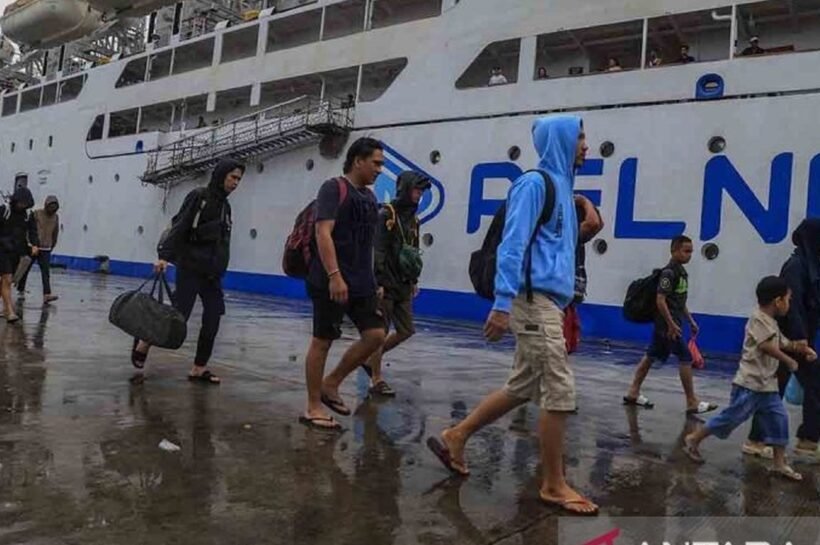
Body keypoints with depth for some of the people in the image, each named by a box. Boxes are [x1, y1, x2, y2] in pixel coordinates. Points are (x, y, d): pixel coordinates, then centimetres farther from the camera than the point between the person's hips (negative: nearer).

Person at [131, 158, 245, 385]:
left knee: (212, 322, -1)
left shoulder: (225, 206, 16)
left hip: (212, 275, 7)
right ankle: (143, 344, 21)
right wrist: (164, 255, -24)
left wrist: (220, 272, 16)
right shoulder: (198, 196, -4)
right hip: (190, 270, -6)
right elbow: (178, 228, -13)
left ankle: (198, 369, 8)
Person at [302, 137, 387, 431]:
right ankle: (313, 408, 11)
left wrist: (370, 280, 20)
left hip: (362, 283, 8)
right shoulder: (334, 188, -8)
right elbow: (323, 233, -18)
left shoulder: (369, 196, 16)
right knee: (322, 341, 0)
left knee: (376, 334, 2)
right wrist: (334, 275, -25)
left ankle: (330, 384, 17)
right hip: (331, 282, -8)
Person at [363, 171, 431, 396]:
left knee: (406, 331, 9)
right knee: (380, 332, 0)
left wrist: (414, 280, 17)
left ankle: (371, 359, 27)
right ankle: (377, 380, 11)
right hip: (386, 284, -8)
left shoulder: (413, 218, 14)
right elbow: (377, 251, -15)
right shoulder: (386, 215, -10)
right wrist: (378, 282, -19)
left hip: (403, 285, 8)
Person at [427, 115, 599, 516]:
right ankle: (554, 485, 9)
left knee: (523, 388, 14)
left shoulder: (562, 186, 19)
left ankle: (454, 437, 25)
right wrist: (503, 304, -21)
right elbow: (512, 245, -16)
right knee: (559, 392, -4)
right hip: (535, 301, -10)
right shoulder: (534, 183, -8)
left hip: (549, 302, 10)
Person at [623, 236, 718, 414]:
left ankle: (633, 393, 17)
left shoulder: (681, 271, 14)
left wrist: (691, 321, 20)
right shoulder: (669, 272, -16)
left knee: (651, 356, 11)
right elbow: (660, 300, -21)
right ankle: (692, 403, 2)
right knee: (685, 358, -5)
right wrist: (671, 324, -22)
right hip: (668, 323, -10)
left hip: (663, 324, 10)